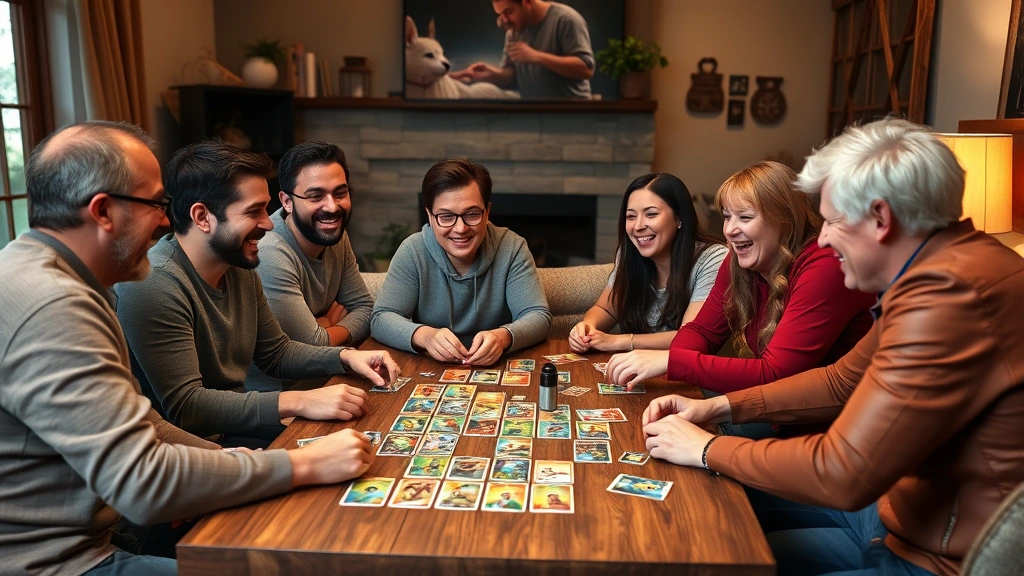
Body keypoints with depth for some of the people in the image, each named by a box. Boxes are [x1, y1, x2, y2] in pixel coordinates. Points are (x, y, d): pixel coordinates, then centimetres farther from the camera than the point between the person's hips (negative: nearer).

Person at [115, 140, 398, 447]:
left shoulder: (240, 269, 5)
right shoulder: (152, 286, -24)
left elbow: (276, 353, 14)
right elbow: (183, 407, -27)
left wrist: (345, 356, -2)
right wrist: (296, 402, -32)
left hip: (236, 430, 8)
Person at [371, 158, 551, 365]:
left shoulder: (511, 249, -8)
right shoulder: (412, 252, -8)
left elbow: (538, 317, -11)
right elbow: (381, 319, -11)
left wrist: (503, 336, -33)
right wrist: (424, 335, -32)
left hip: (495, 368, 0)